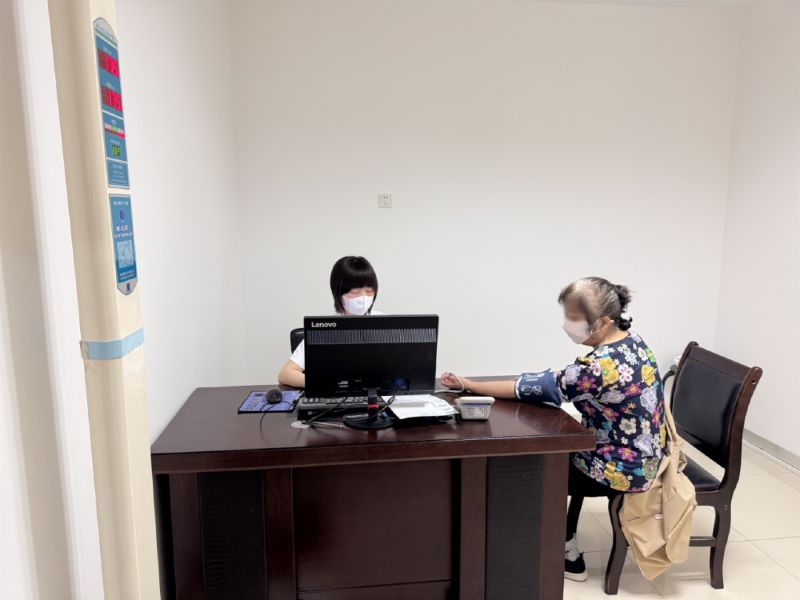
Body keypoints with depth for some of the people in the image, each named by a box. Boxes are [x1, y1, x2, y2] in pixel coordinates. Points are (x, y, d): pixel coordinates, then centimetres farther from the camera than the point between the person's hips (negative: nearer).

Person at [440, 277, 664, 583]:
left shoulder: (598, 367, -32)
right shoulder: (633, 340, -4)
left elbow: (535, 387, -25)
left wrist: (468, 385, -17)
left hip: (622, 469, -8)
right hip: (642, 455, 9)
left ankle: (570, 557, 27)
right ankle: (565, 545, 33)